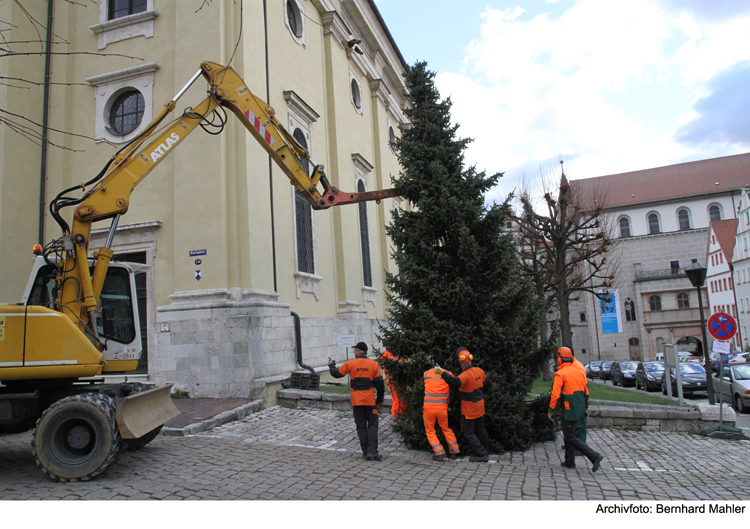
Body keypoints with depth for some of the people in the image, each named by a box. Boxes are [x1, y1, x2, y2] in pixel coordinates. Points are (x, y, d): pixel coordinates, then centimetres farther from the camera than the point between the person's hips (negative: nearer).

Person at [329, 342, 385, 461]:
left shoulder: (350, 364, -5)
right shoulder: (374, 364, -2)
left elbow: (336, 374, 6)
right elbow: (379, 382, -1)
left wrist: (331, 365, 26)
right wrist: (380, 397, 14)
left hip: (356, 400, 0)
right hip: (370, 399, 0)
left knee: (361, 426, 10)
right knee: (372, 425, 5)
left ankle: (365, 452, 10)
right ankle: (372, 451, -7)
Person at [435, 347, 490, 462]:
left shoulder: (466, 375, -27)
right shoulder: (479, 371, -2)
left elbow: (456, 383, -46)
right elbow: (486, 384, 12)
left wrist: (443, 373, -50)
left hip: (469, 408, -8)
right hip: (480, 406, 8)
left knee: (468, 432, 4)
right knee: (480, 429, 21)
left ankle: (481, 454, 4)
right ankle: (485, 452, 31)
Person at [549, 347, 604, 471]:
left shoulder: (560, 374, -13)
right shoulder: (579, 372, 11)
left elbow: (555, 394, -18)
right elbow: (585, 392, 17)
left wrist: (551, 410, -10)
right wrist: (585, 408, 24)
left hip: (569, 410, -8)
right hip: (580, 410, 8)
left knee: (570, 437, -2)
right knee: (568, 434, 19)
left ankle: (594, 456, -12)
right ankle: (570, 462, 23)